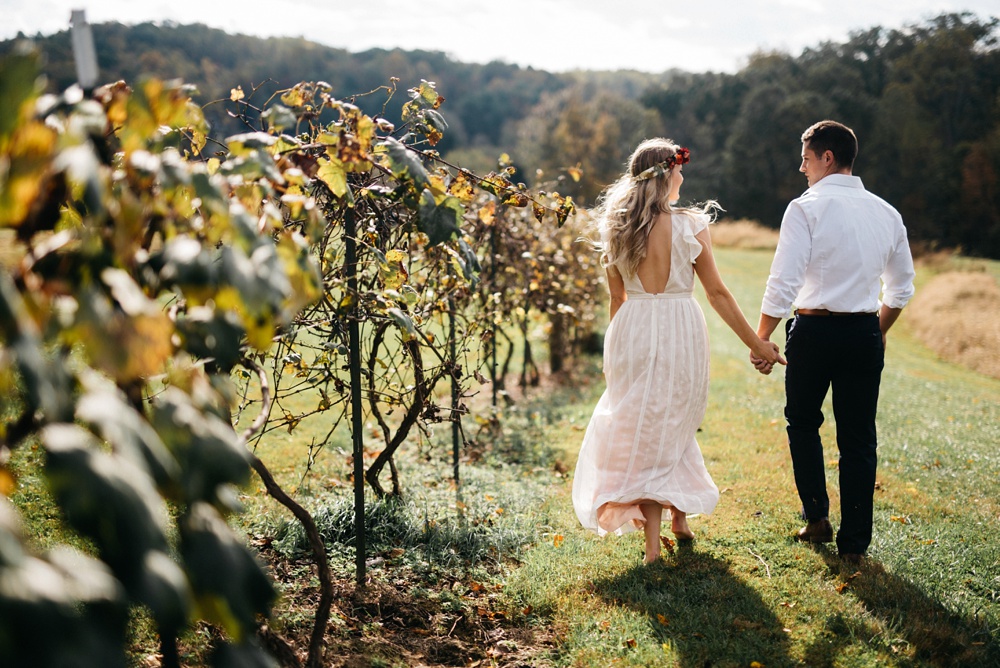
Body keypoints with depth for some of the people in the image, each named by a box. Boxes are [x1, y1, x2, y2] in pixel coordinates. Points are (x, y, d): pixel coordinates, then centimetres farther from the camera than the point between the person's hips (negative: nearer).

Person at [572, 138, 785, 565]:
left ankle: (652, 543, 10)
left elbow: (617, 297, 7)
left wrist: (616, 351, 20)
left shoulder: (616, 228, 0)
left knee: (641, 431, 9)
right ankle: (680, 517, 31)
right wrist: (757, 344, 4)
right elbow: (717, 293, -5)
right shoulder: (689, 226, -8)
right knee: (674, 426, 19)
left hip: (632, 333, 2)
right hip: (680, 331, -1)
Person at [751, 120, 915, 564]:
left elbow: (783, 283, -15)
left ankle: (816, 517, 21)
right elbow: (901, 289, 14)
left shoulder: (806, 209, -10)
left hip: (814, 331, -3)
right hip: (865, 333, 4)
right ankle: (854, 542, 16)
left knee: (803, 423, 20)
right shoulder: (887, 214, 7)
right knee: (859, 438, 10)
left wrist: (760, 339, -6)